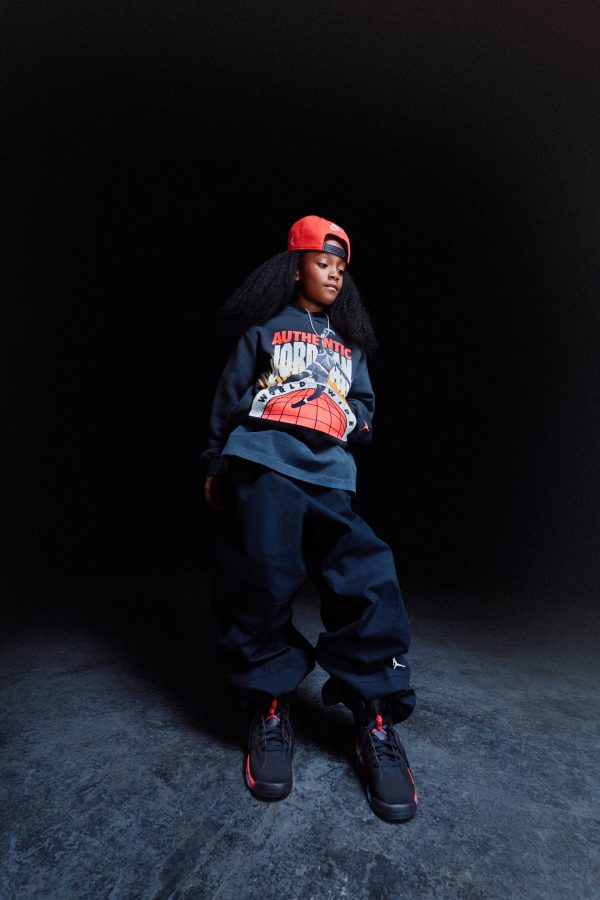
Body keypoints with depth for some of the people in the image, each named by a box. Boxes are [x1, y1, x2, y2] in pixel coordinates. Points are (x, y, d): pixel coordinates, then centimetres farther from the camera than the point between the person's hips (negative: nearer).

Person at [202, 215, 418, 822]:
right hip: (262, 462, -2)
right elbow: (230, 396, 15)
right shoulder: (265, 328, 17)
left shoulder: (350, 344, 30)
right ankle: (268, 710, 15)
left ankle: (375, 724, 4)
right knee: (260, 580, -9)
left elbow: (363, 400, 33)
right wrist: (215, 465, 13)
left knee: (365, 578, -13)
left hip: (329, 472, 3)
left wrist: (360, 420, 9)